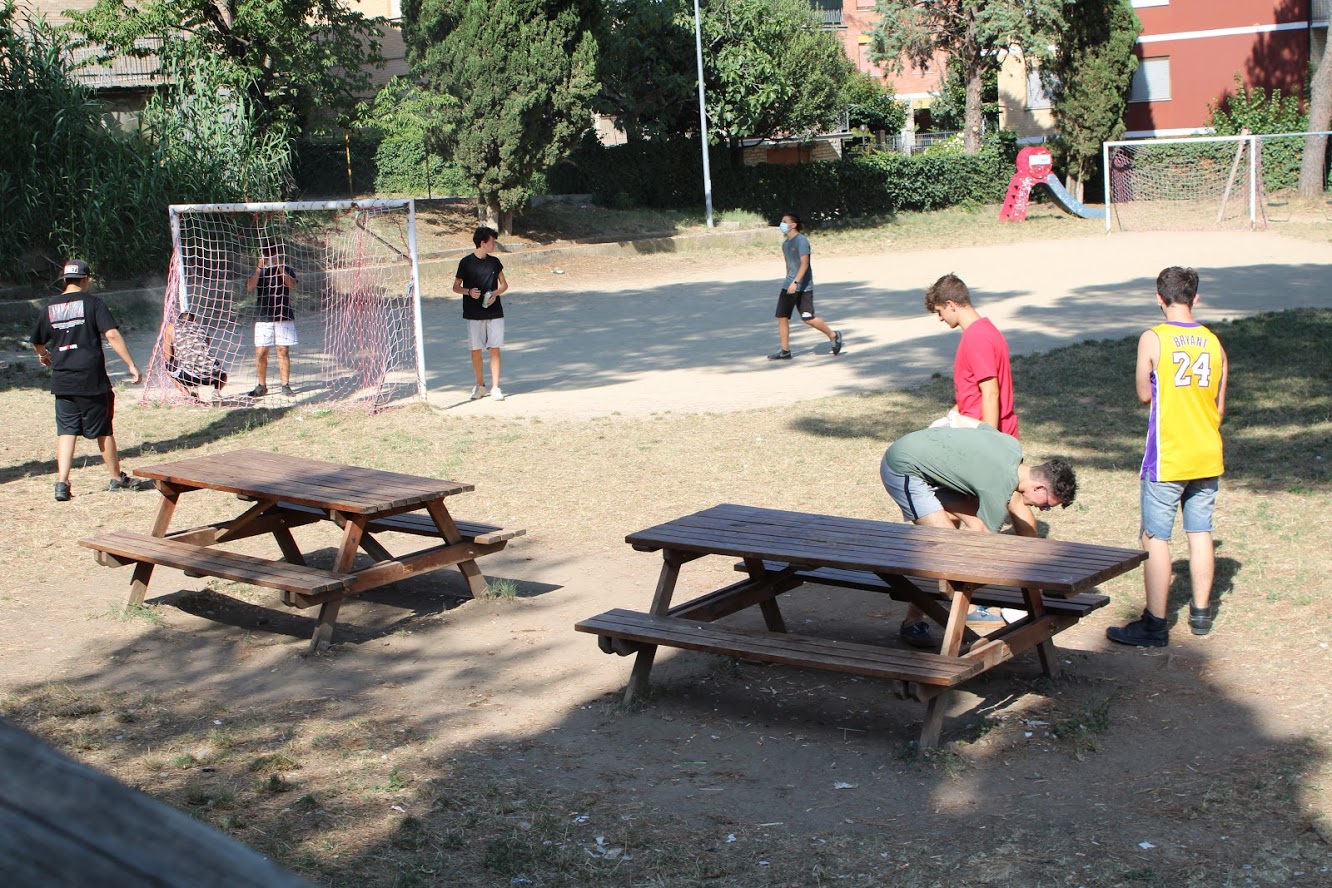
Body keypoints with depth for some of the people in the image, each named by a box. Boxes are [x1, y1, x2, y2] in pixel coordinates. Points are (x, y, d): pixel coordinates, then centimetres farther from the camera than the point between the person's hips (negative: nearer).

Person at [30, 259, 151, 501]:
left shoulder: (51, 307, 8)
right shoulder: (93, 303, -5)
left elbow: (37, 342, 20)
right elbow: (112, 335, -16)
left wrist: (44, 356, 42)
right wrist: (131, 365, -14)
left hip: (62, 382, 3)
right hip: (91, 379, -3)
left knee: (66, 432, 5)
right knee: (103, 431, 9)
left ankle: (62, 483, -7)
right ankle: (117, 479, 22)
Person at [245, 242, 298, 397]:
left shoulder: (286, 270, 8)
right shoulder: (258, 272, 8)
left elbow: (292, 285, -12)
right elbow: (250, 288, -10)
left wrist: (280, 268, -18)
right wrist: (259, 268, -15)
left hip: (283, 317, -1)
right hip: (263, 318, 1)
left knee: (283, 351, -1)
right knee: (261, 352, -2)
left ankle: (285, 385, 4)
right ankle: (262, 386, 8)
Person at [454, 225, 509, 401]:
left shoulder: (494, 261, 6)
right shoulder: (466, 262, -3)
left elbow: (504, 284, 15)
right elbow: (456, 287, 3)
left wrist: (495, 293, -6)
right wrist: (469, 291, -17)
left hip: (495, 313, 2)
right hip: (474, 314, -2)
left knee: (495, 349, -2)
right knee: (476, 350, 2)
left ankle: (495, 387, 2)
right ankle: (480, 385, 19)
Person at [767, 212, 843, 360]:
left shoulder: (801, 241, -14)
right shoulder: (785, 243, 13)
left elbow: (804, 263, -22)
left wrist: (795, 282, -30)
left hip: (803, 287, -8)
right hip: (789, 285, 8)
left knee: (808, 318, -9)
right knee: (782, 316, 1)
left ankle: (833, 336, 12)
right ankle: (784, 351, 6)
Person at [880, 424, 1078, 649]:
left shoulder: (1012, 444, -1)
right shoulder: (999, 490, -23)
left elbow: (978, 424, 17)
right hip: (902, 468, -10)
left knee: (974, 519, 7)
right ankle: (912, 622, -9)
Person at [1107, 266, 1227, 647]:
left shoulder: (1153, 339, -11)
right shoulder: (1213, 342, 3)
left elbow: (1144, 394, -1)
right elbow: (1219, 405, 9)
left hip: (1167, 458, -5)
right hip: (1208, 458, 5)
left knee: (1156, 538, -1)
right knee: (1200, 532, 15)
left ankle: (1155, 625, 0)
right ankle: (1201, 613, 23)